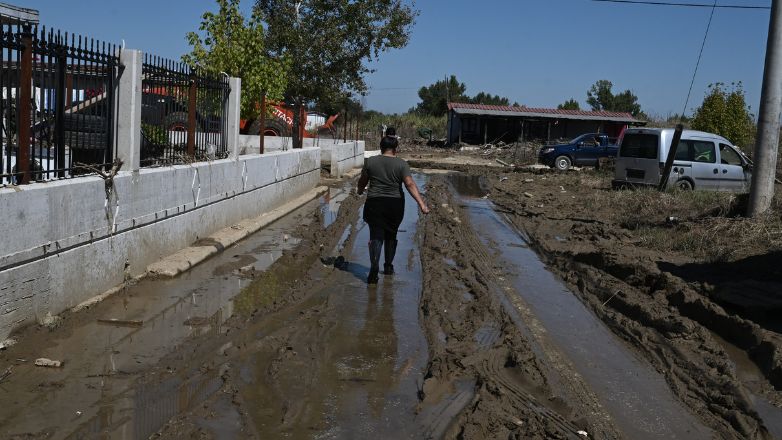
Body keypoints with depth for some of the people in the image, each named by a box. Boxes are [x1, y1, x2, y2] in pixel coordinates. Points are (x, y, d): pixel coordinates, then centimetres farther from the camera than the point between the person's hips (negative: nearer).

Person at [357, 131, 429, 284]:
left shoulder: (371, 161, -2)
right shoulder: (401, 164, -6)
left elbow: (362, 181, 10)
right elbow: (410, 184, -16)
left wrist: (360, 191, 31)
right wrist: (421, 204, -19)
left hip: (375, 204, 0)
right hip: (395, 205, 1)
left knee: (376, 236, 0)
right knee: (391, 235, 18)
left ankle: (374, 270, -15)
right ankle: (388, 266, 28)